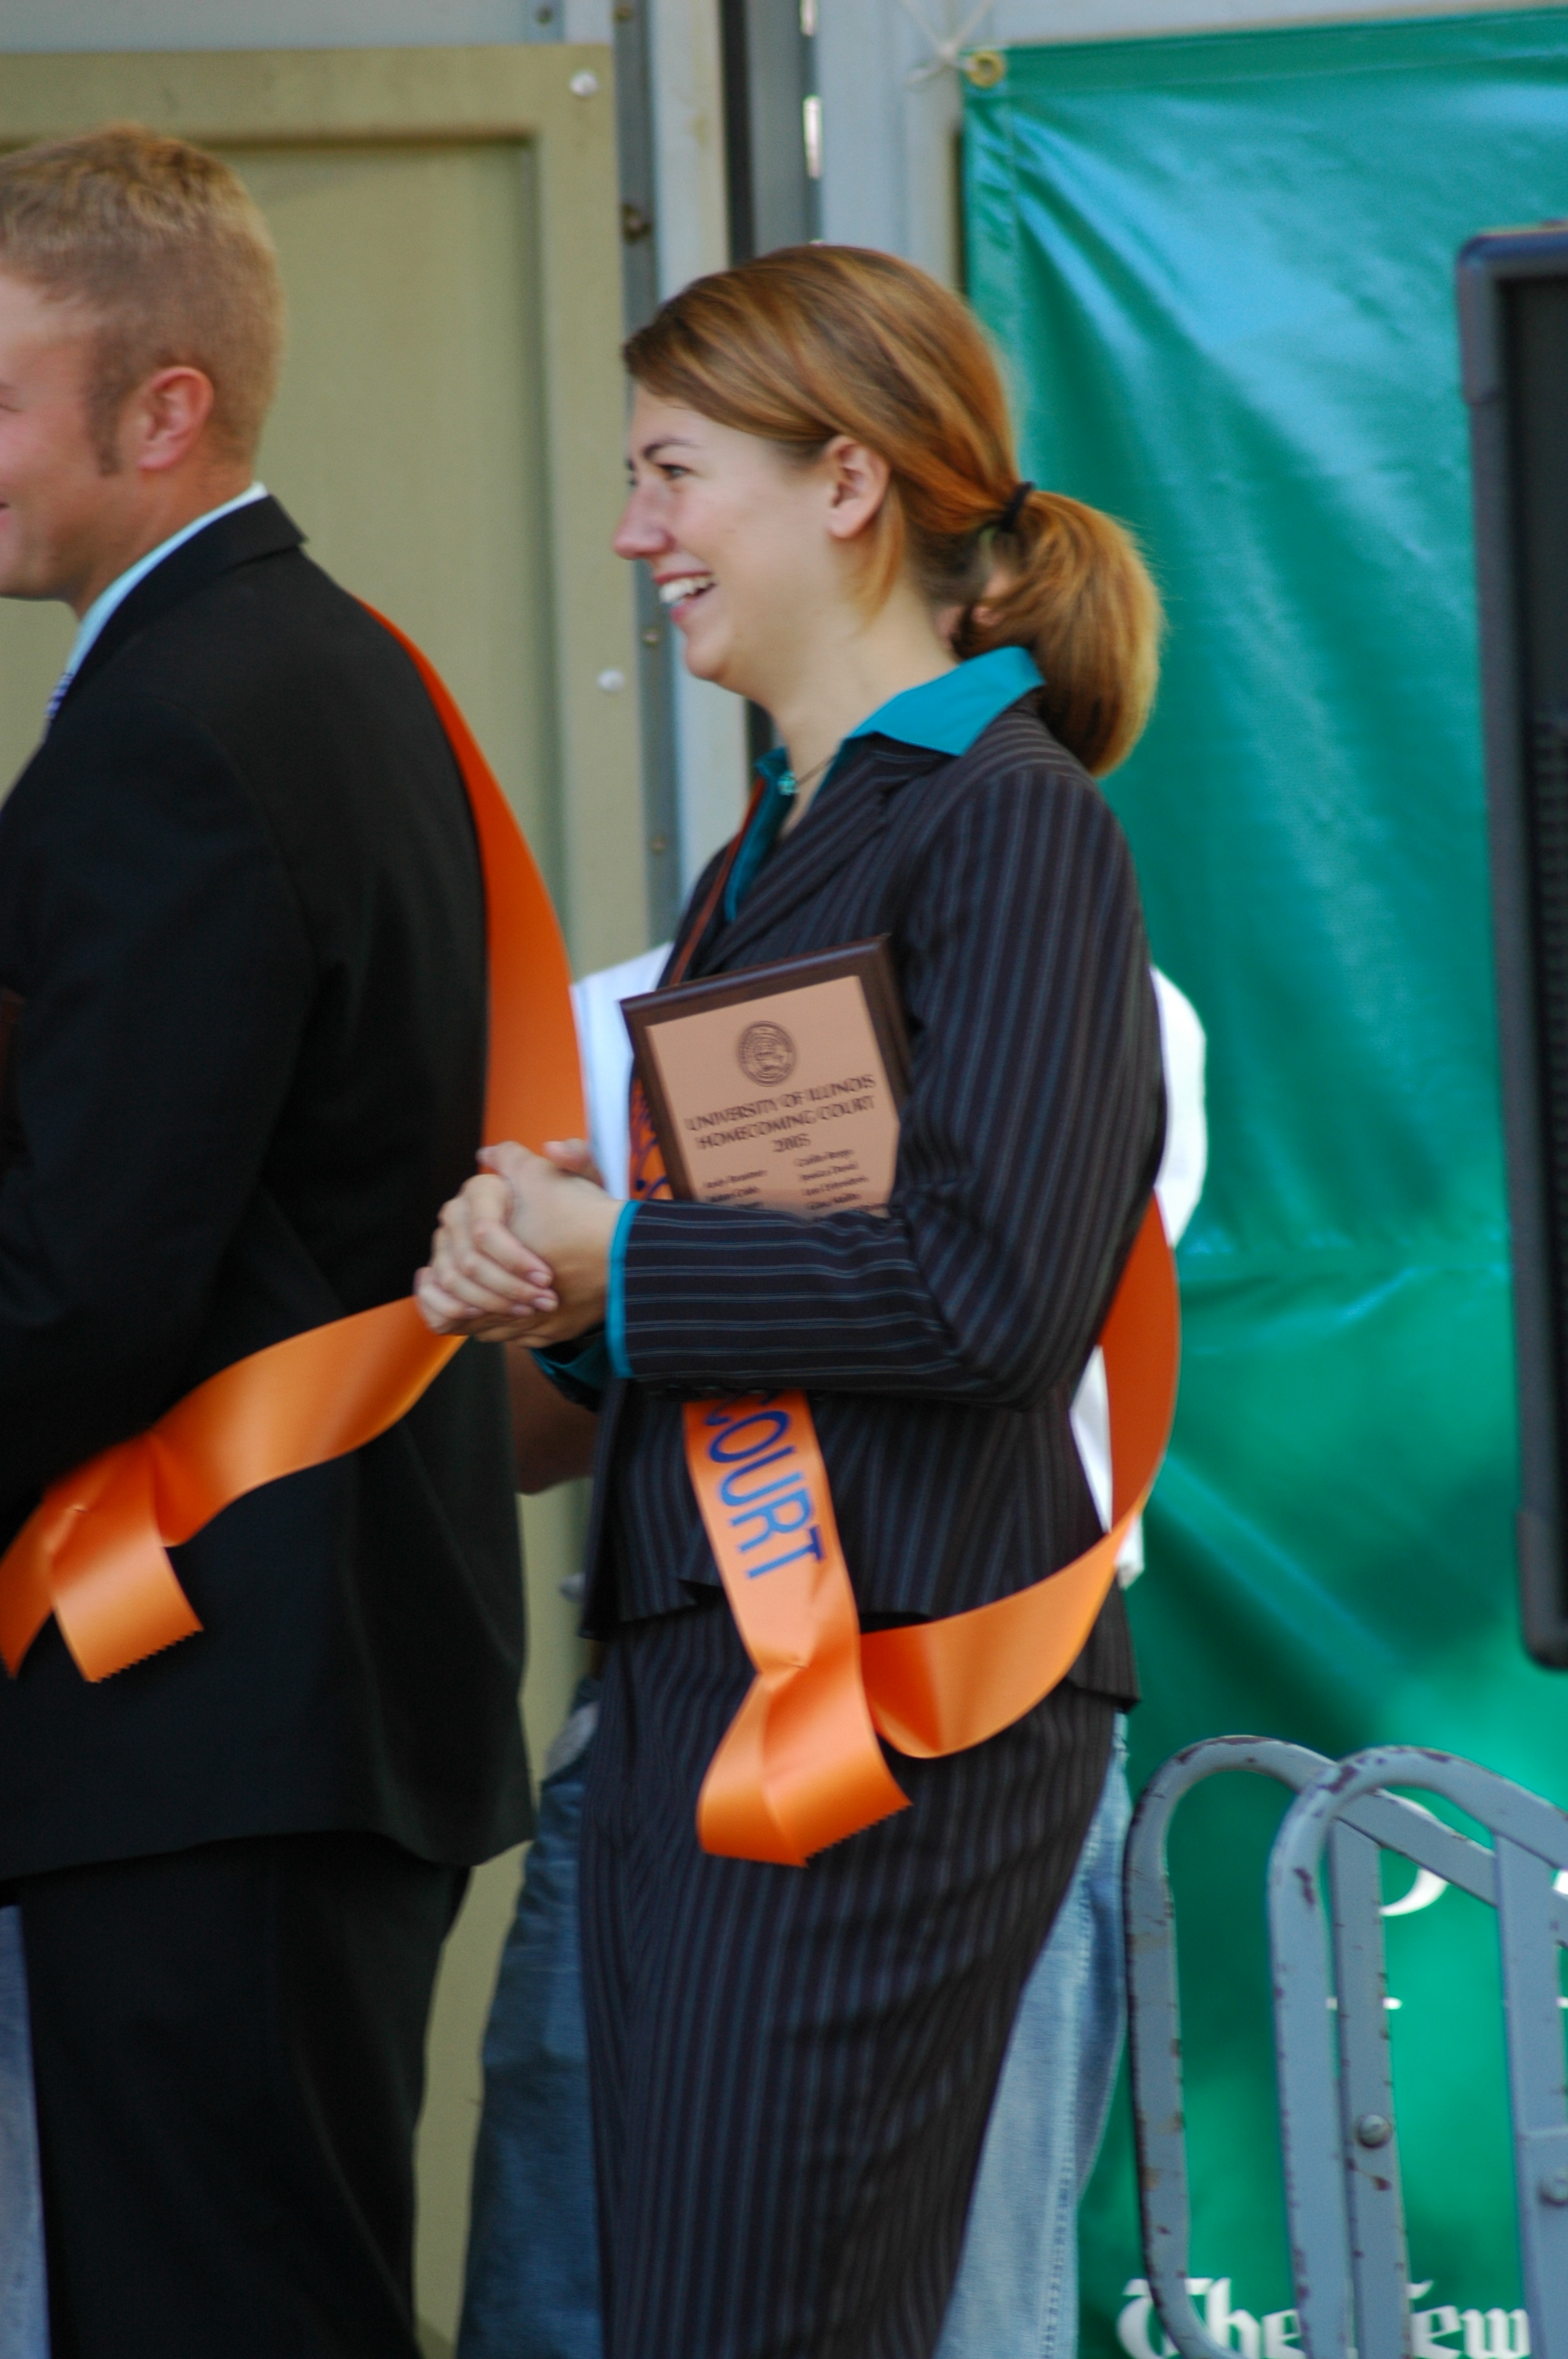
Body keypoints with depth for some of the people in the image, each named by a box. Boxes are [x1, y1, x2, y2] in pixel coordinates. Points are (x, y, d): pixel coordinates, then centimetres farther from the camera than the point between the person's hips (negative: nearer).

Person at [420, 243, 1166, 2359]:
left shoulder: (1013, 826, -10)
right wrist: (537, 1259, 2)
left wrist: (614, 1258, -11)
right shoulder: (780, 843, 19)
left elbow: (994, 1285, -20)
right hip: (705, 1669, 10)